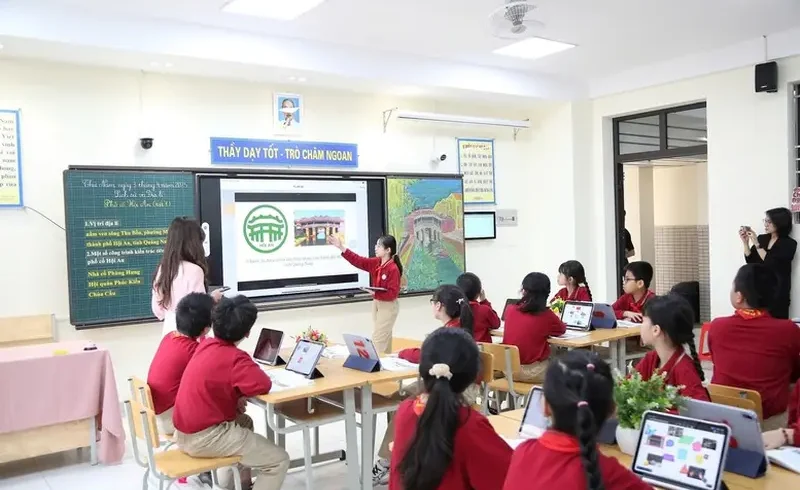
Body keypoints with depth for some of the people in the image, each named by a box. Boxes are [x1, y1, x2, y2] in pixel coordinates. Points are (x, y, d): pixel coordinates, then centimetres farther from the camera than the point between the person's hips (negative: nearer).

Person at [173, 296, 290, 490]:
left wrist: (235, 394, 1)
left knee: (245, 422, 35)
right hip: (204, 438, -9)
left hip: (185, 431, 9)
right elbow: (263, 385, -28)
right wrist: (254, 370, -7)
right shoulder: (235, 358, -21)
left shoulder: (206, 345, 3)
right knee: (279, 460, -5)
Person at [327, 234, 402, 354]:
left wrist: (375, 294, -31)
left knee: (378, 339, -5)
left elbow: (393, 293, -24)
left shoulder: (393, 269, -24)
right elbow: (358, 260, -2)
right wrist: (341, 247, -7)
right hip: (376, 303, 8)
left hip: (388, 306, -8)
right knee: (384, 337, 17)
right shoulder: (375, 263, 0)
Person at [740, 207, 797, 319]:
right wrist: (745, 242, -4)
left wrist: (756, 244, -15)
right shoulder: (761, 238, 8)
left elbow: (772, 264, -15)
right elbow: (750, 261, 6)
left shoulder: (789, 244, -3)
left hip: (777, 291, -4)